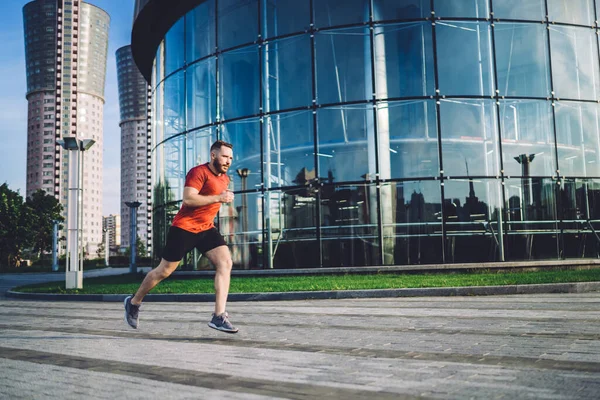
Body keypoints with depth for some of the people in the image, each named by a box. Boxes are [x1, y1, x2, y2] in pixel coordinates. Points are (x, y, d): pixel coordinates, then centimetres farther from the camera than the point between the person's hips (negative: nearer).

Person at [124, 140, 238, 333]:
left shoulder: (224, 178, 12)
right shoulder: (199, 172, -15)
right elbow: (188, 199, -28)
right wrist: (218, 198, -28)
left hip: (206, 229, 7)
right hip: (184, 228, -7)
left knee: (225, 262, -15)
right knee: (164, 271, 5)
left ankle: (219, 317, -17)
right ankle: (133, 302, 29)